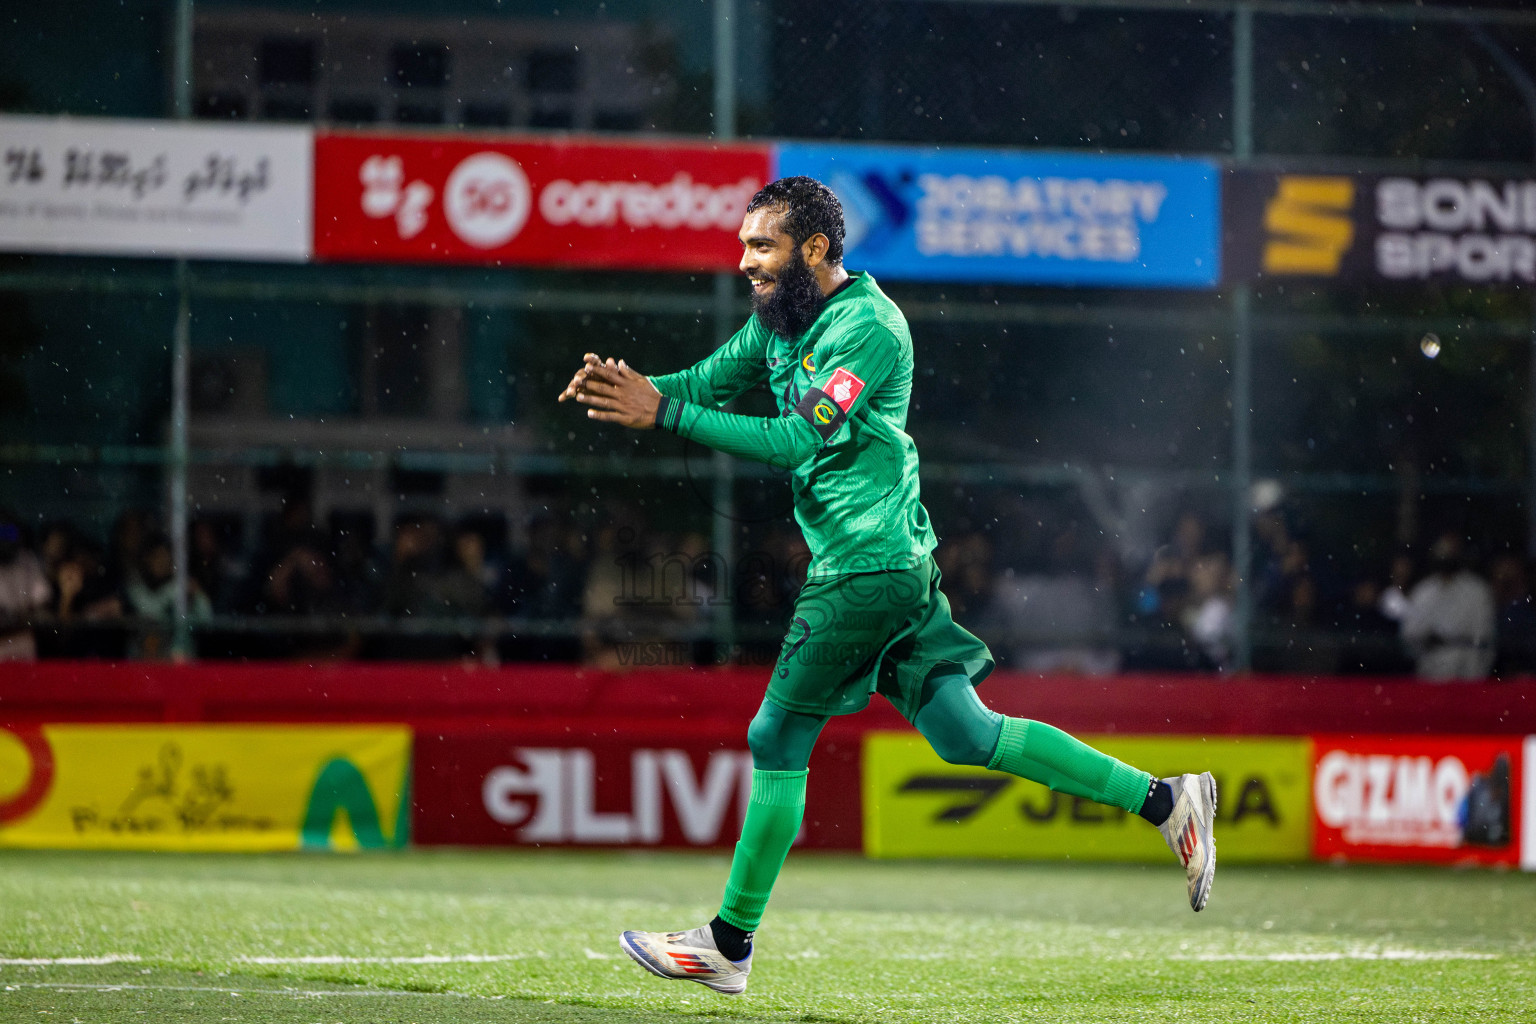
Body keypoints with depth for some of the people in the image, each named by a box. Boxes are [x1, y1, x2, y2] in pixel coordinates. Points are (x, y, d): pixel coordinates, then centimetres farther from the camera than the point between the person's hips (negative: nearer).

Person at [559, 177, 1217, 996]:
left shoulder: (866, 326, -17)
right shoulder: (782, 318, 12)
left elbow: (800, 440, -25)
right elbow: (706, 382, 13)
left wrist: (665, 414, -27)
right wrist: (633, 388, -9)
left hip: (867, 567, -9)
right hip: (889, 566, 9)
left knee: (777, 740, -3)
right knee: (969, 737, 9)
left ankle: (729, 945, 5)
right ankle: (1164, 801, 10)